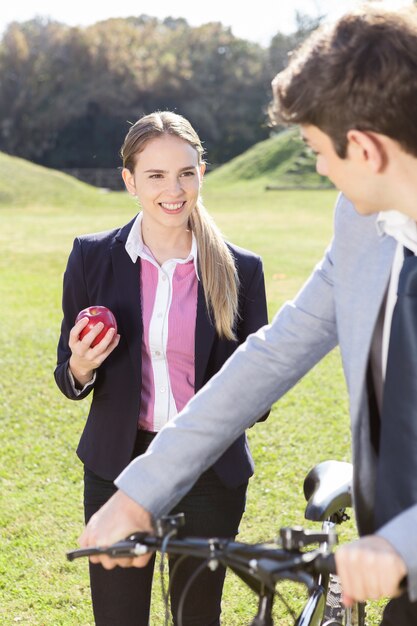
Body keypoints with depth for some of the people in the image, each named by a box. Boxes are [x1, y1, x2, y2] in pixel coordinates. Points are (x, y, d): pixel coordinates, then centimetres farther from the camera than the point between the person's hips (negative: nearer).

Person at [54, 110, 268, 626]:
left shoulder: (239, 269, -4)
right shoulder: (92, 257, -3)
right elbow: (69, 378, 4)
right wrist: (81, 367, -18)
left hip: (210, 471, 0)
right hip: (118, 464, 0)